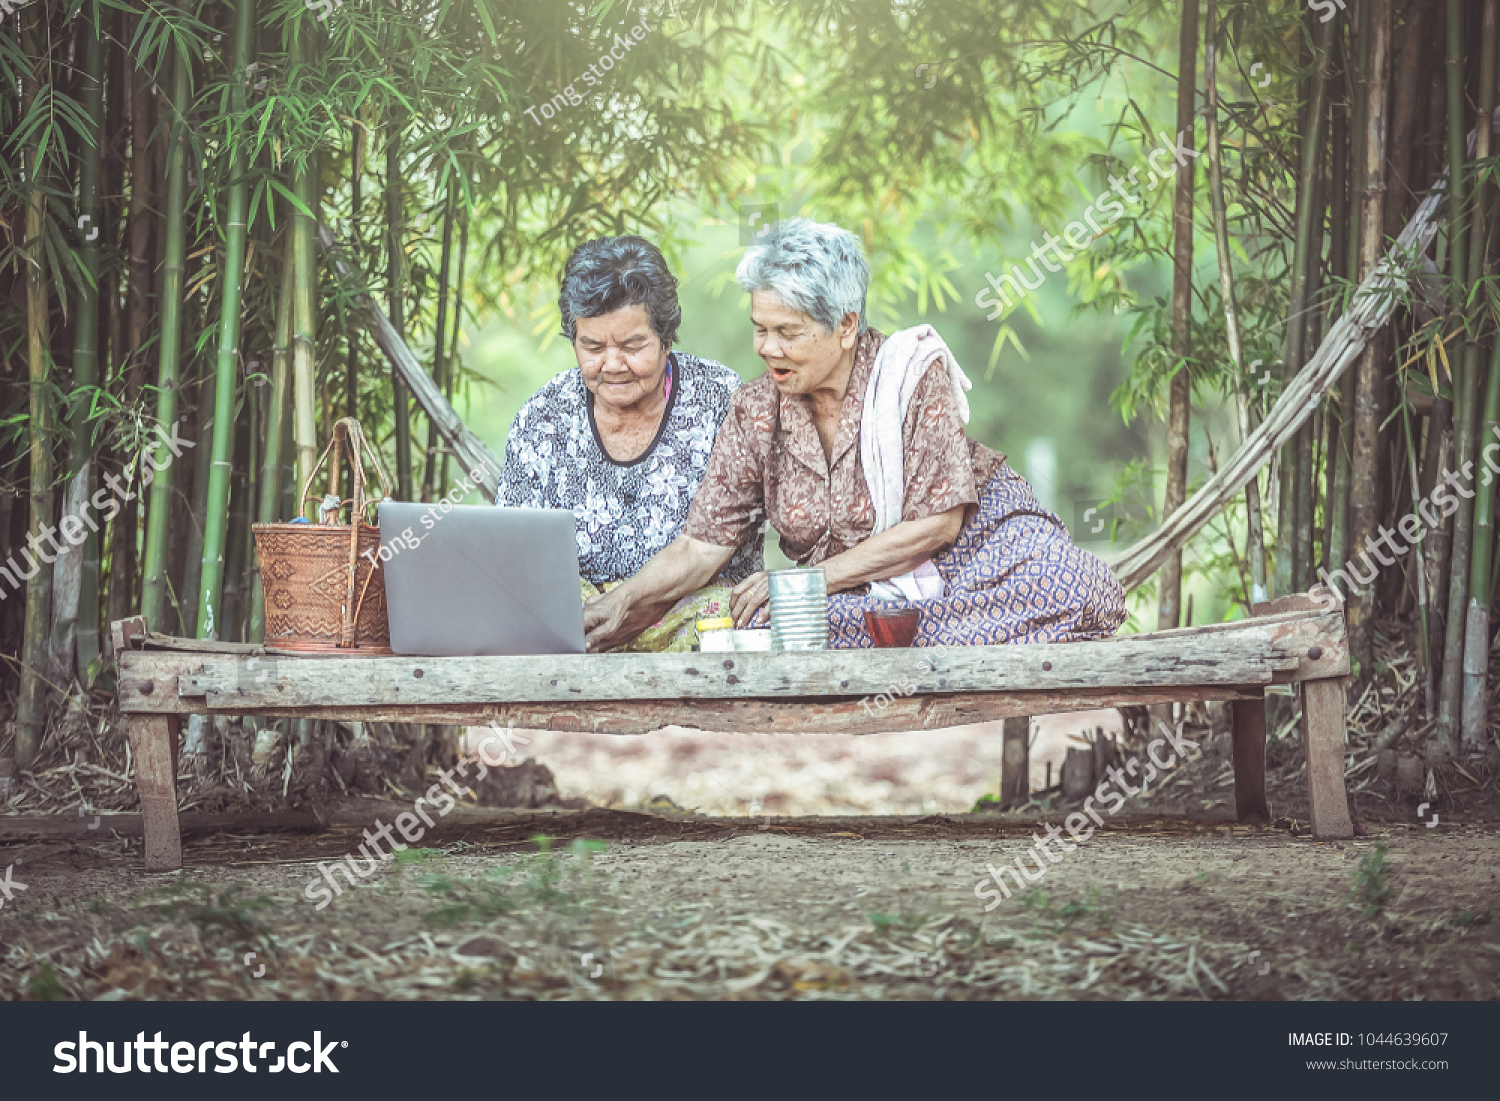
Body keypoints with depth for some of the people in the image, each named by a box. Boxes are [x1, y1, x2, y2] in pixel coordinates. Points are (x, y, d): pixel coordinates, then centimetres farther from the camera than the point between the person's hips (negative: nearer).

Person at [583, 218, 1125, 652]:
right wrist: (623, 602, -19)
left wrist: (810, 580, -17)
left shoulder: (914, 372, -13)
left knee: (1070, 585, -36)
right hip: (857, 597, 3)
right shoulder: (755, 413, -2)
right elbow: (703, 544, -1)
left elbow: (938, 521, -14)